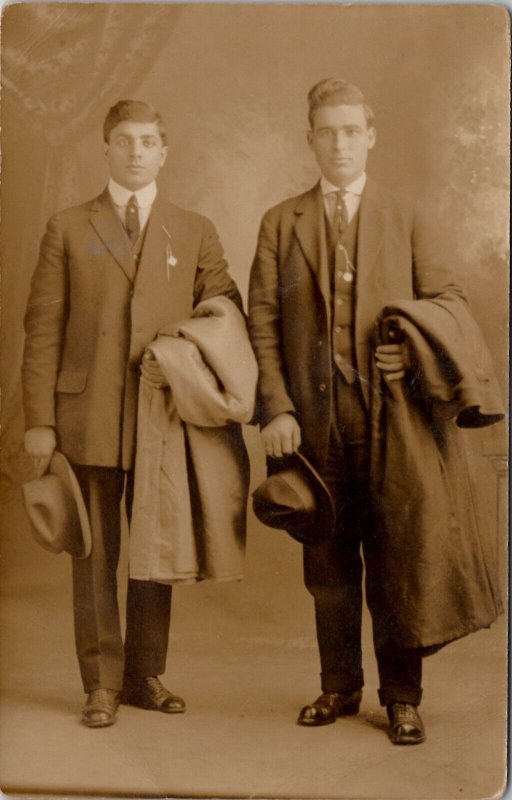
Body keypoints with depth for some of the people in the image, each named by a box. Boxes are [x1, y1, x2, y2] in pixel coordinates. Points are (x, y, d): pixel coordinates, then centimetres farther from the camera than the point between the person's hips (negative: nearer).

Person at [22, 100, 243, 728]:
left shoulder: (194, 232, 12)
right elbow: (43, 328, 2)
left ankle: (145, 676, 20)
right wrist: (39, 420, -5)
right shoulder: (68, 229, 7)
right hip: (89, 416, -1)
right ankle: (102, 684, 14)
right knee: (95, 556, 3)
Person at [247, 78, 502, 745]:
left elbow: (448, 299, 9)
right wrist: (275, 407, -6)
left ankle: (402, 697, 12)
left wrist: (415, 347, -12)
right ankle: (340, 687, 21)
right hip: (313, 418, 1)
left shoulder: (406, 219, 12)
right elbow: (262, 322, 4)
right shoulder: (280, 224, 11)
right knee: (329, 563, 8)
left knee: (394, 559, 1)